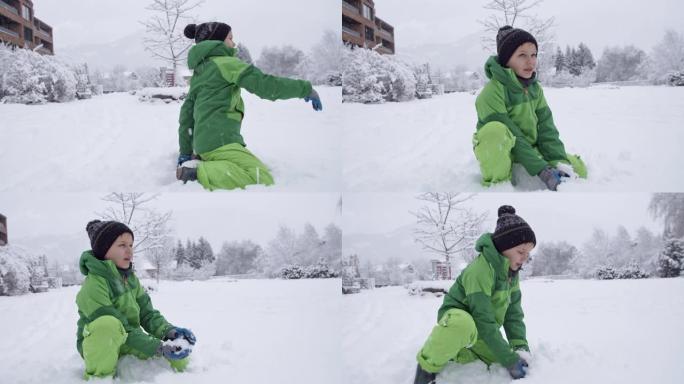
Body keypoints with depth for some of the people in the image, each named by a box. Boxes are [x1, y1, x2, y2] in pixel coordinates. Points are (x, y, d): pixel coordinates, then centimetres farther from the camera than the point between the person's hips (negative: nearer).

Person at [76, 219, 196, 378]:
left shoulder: (130, 277, 0)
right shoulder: (94, 285, -26)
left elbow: (147, 313, -1)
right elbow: (122, 331, -28)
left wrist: (168, 331, -21)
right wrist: (159, 348, -34)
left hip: (128, 343, 7)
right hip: (97, 346, -7)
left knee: (179, 359, -10)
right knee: (107, 324, -39)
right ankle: (99, 377, -19)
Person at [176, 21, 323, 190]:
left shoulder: (198, 72, 23)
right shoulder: (226, 62, -3)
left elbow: (187, 113, 22)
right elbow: (264, 85, -11)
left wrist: (185, 152, 25)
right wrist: (305, 88, -3)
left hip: (202, 142, 9)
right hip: (220, 140, -9)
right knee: (263, 180, -21)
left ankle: (197, 161, 9)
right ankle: (199, 172, -23)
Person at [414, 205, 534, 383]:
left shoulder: (512, 271, -3)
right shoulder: (480, 269, -29)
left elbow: (513, 313, -1)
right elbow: (483, 321, -32)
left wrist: (521, 347, -16)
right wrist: (509, 360, -33)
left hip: (479, 335, 9)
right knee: (463, 324, -43)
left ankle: (457, 355, 15)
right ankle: (428, 367, -18)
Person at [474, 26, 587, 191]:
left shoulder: (535, 88, 1)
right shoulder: (492, 92, -23)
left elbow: (547, 129, -4)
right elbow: (513, 139, -26)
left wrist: (559, 162, -20)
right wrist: (542, 171, -30)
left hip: (531, 151, 7)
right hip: (498, 155, -7)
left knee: (578, 168, -7)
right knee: (495, 130, -38)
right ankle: (496, 184, -20)